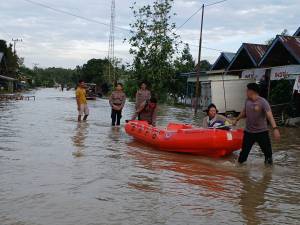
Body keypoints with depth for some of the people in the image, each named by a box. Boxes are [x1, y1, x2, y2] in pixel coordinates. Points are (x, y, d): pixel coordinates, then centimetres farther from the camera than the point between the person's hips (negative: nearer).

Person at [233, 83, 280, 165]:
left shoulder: (263, 102, -19)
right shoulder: (247, 101, 0)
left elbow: (270, 116, -29)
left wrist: (275, 128, -41)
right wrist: (237, 119, 32)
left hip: (262, 132, -4)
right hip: (248, 131, 4)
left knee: (267, 150, 2)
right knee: (244, 150, 10)